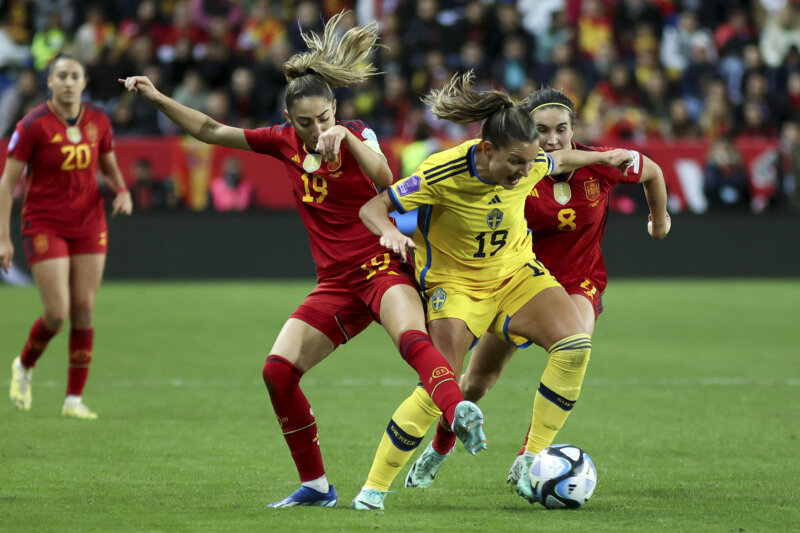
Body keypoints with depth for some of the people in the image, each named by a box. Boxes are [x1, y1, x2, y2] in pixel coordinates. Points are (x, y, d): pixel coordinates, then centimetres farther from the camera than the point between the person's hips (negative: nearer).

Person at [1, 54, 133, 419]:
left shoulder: (97, 122, 1)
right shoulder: (33, 125, -11)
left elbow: (109, 168, 17)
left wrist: (122, 191, -6)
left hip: (89, 225, 4)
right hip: (45, 225, -4)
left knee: (84, 310, -1)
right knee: (57, 314, -11)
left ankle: (74, 399, 7)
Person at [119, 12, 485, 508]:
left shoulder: (356, 134, -7)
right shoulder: (284, 141, 6)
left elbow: (384, 178, -27)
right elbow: (211, 131, 13)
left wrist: (345, 137, -38)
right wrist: (158, 99, 7)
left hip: (382, 266, -6)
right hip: (336, 282, 6)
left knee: (412, 338, -37)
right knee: (278, 370, -6)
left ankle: (460, 413, -59)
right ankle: (316, 485, 3)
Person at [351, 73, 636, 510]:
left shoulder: (529, 166, -14)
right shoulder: (443, 175, -28)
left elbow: (560, 161, 12)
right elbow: (372, 208, -21)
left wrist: (604, 157, 24)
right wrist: (389, 232, -41)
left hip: (516, 273, 5)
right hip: (455, 281, -5)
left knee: (575, 345, -19)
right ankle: (374, 487, -2)